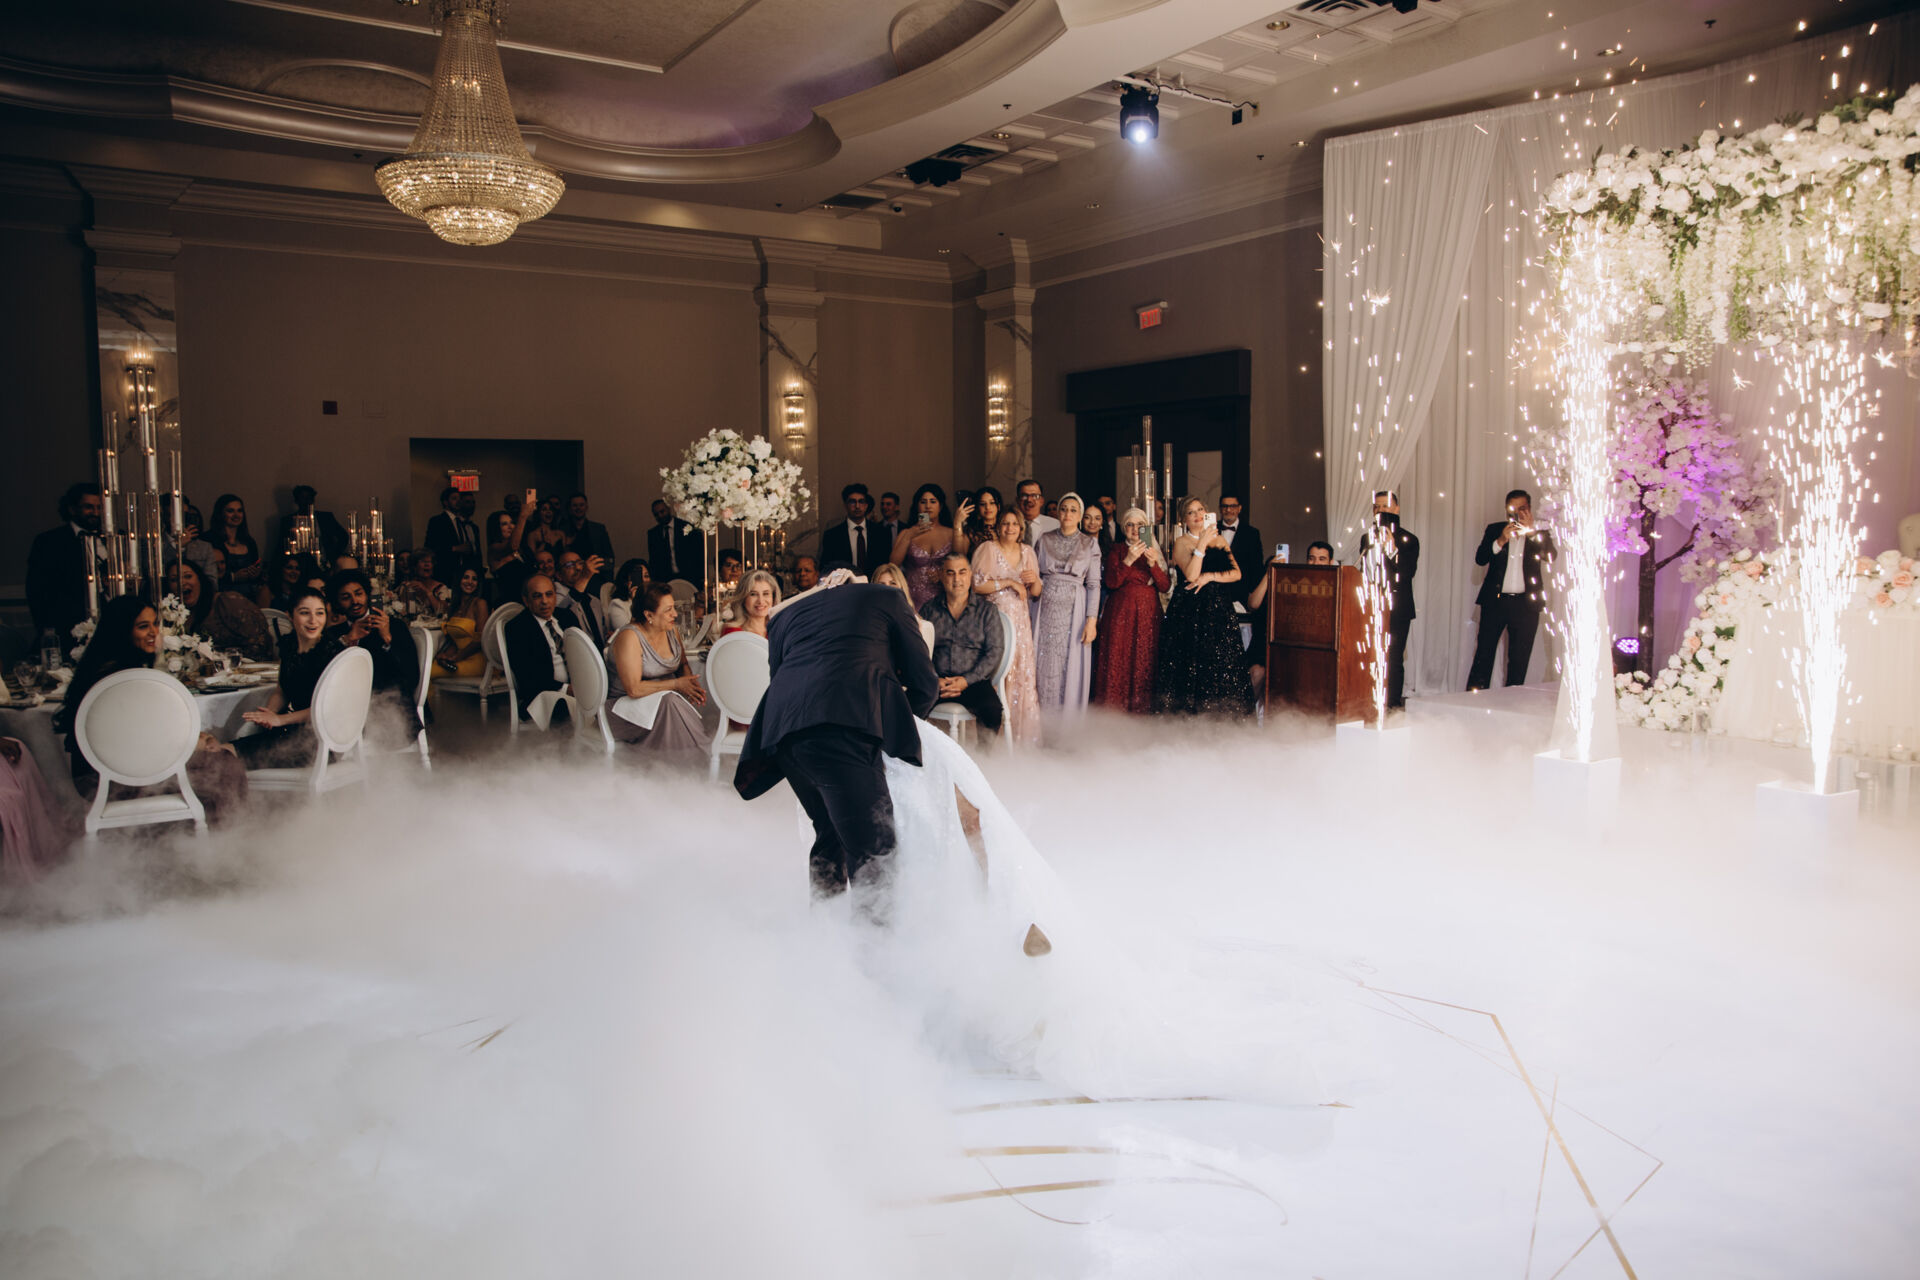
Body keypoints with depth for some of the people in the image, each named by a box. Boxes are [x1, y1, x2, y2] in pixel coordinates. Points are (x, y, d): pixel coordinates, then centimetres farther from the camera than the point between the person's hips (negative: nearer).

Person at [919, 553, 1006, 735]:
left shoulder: (987, 610, 10)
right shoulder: (929, 610, 13)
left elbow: (995, 651, 2)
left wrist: (966, 680, -10)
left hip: (973, 681, -1)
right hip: (936, 681, 1)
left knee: (993, 711, -32)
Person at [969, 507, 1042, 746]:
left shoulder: (1027, 551, 13)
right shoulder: (988, 550, -1)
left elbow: (1036, 593, 16)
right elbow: (976, 585, -11)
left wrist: (1034, 580, -5)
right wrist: (1009, 582, -11)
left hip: (1020, 623, 5)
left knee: (1023, 675, 1)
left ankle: (1022, 735, 8)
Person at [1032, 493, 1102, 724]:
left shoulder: (1090, 544, 5)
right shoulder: (1045, 540, 10)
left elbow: (1094, 584, -1)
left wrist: (1092, 620, -9)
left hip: (1074, 612, -1)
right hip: (1047, 611, 2)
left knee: (1071, 669, -3)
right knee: (1044, 668, 0)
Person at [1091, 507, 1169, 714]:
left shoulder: (1156, 552, 13)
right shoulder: (1116, 550, 7)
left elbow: (1166, 586, 2)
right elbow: (1111, 582, -7)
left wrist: (1153, 564, -13)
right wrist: (1128, 560, -19)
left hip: (1148, 614, 2)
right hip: (1121, 613, -2)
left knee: (1144, 665, -3)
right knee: (1117, 663, -7)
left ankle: (1141, 711, 2)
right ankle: (1114, 713, -3)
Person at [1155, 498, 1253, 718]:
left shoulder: (1220, 539, 14)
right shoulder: (1181, 542, 2)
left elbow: (1236, 573, 7)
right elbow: (1191, 575, -14)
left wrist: (1209, 576, -7)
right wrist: (1202, 543, -14)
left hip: (1219, 609, 4)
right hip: (1189, 610, -4)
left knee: (1221, 663, -1)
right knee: (1191, 662, -7)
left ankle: (1218, 715, 2)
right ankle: (1189, 714, -4)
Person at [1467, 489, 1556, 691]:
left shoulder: (1540, 533, 8)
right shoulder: (1494, 529, 9)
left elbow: (1550, 557, -9)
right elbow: (1480, 558, -2)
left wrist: (1531, 531, -16)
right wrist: (1500, 541, -16)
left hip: (1525, 604, 0)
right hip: (1495, 600, 0)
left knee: (1519, 659, 4)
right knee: (1483, 653, -3)